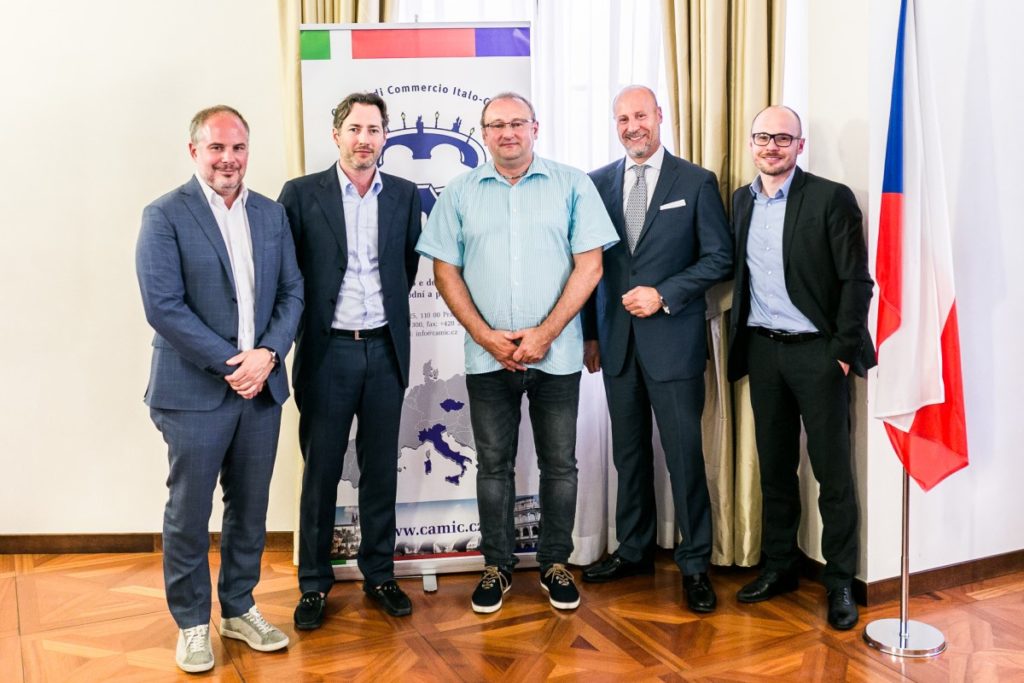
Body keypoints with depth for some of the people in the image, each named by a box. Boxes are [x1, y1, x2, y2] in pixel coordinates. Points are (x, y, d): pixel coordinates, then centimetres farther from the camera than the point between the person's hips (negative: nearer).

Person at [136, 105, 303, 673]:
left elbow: (292, 291, 6)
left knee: (250, 509, 15)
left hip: (261, 386, 5)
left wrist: (267, 354, -10)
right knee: (189, 514, 8)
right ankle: (191, 623, 26)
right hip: (194, 391, -4)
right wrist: (228, 364, -16)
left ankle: (239, 609, 33)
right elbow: (163, 306, -13)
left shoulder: (271, 215, 9)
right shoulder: (165, 216, -6)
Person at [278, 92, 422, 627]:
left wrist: (387, 310, 9)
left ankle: (379, 574, 26)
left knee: (381, 469, 11)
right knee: (321, 471, 7)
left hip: (385, 348, 2)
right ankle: (314, 584, 21)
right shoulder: (302, 194, -2)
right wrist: (310, 321, 0)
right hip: (328, 350, -2)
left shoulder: (404, 196, 6)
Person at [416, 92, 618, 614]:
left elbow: (589, 264, -4)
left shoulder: (572, 186, 1)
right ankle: (496, 565, 24)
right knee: (493, 464, 10)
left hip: (556, 353, -1)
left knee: (559, 463, 8)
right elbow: (446, 271, 3)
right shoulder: (460, 193, 6)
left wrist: (544, 333, -12)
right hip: (487, 356, 1)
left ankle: (556, 563, 24)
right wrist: (485, 336, -8)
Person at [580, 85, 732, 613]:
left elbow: (719, 257, -3)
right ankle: (634, 550, 27)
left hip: (673, 338, -3)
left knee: (684, 452, 0)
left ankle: (694, 564, 14)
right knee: (629, 451, 13)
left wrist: (662, 295, -13)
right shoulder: (598, 183, 9)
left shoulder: (696, 182, 1)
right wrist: (590, 334, 8)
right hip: (616, 339, 4)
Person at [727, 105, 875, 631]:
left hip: (816, 351, -4)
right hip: (762, 350, 5)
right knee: (774, 466, 13)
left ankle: (840, 581, 16)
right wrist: (740, 342, 6)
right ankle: (779, 566, 27)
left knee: (832, 470, 3)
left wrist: (844, 350, -11)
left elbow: (856, 280, -8)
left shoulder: (831, 198, -6)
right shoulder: (741, 201, 10)